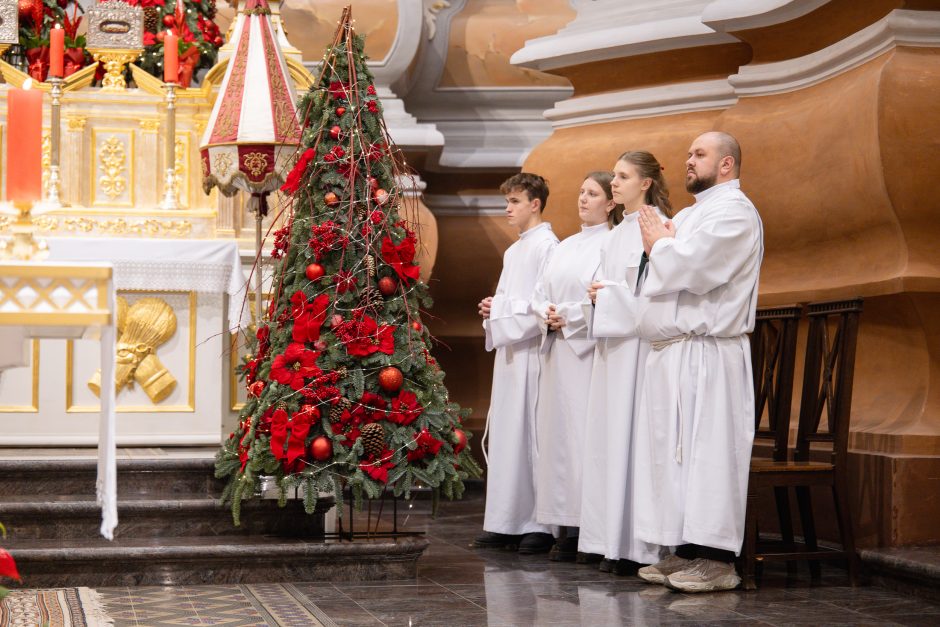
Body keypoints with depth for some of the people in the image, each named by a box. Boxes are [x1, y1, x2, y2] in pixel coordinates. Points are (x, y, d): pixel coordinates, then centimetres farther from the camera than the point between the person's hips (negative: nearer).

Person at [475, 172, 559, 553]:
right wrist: (492, 310, 8)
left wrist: (503, 309, -13)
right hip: (509, 349, 9)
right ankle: (508, 522, 11)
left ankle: (540, 524, -3)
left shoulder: (547, 246, -9)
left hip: (531, 350, -9)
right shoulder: (514, 251, 20)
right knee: (506, 434, 8)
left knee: (531, 433, -8)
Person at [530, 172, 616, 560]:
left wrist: (568, 318, -13)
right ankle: (566, 529, 5)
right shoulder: (565, 247, 20)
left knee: (585, 431, -10)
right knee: (557, 430, 3)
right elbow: (540, 291, 17)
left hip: (588, 349, -7)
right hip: (557, 348, 7)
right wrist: (547, 314, -3)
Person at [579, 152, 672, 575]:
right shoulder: (616, 234, 19)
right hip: (612, 340, 9)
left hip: (640, 340, -9)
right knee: (609, 436, 5)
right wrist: (599, 294, 5)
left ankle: (639, 544, -6)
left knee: (634, 434, -9)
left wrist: (608, 293, -10)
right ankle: (615, 543, 8)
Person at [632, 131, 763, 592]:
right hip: (670, 354, 10)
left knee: (708, 452, -10)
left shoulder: (734, 213, -8)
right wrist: (663, 246, 1)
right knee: (673, 453, 9)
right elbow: (659, 273, 21)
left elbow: (687, 269, -18)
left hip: (706, 356, -10)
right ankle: (686, 552, 13)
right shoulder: (688, 215, 23)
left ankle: (717, 560, -8)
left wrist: (658, 244, 0)